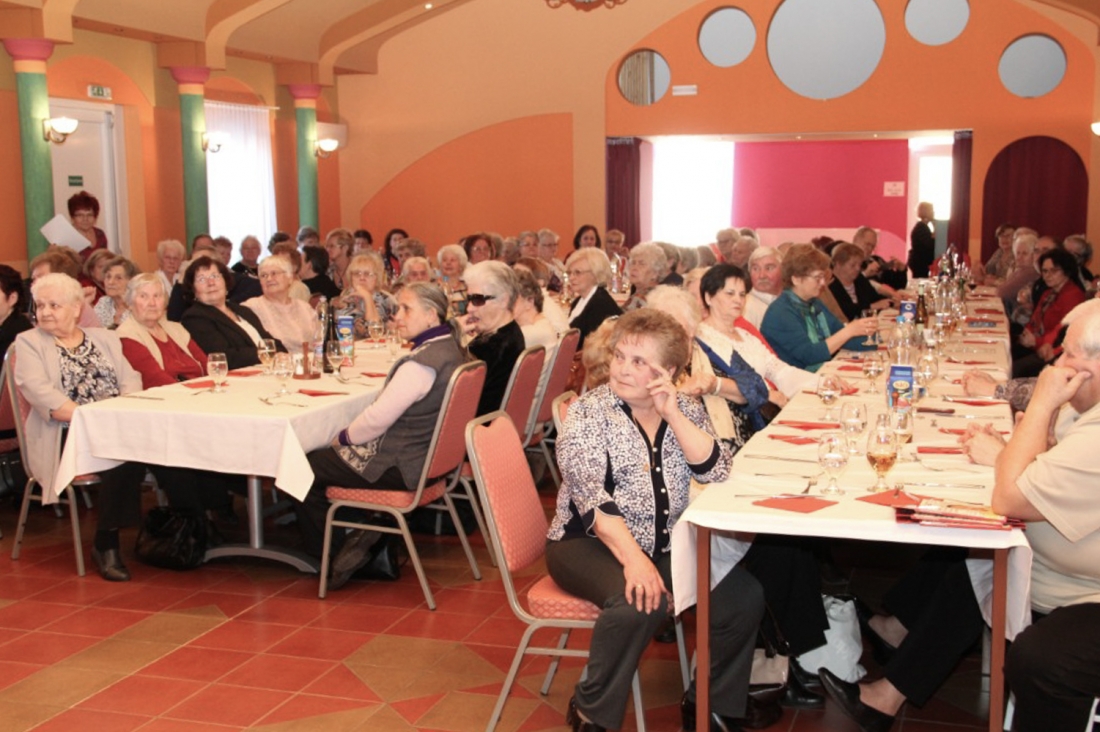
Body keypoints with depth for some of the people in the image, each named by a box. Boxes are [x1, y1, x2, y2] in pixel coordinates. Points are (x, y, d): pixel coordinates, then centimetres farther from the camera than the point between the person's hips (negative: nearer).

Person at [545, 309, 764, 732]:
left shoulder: (684, 410, 4)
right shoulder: (588, 413, -9)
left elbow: (716, 472, -10)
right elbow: (591, 497, -20)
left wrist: (671, 414, -18)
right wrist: (633, 558, -32)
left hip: (666, 545, 5)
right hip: (590, 543, -4)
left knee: (744, 597, -15)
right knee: (640, 601, -33)